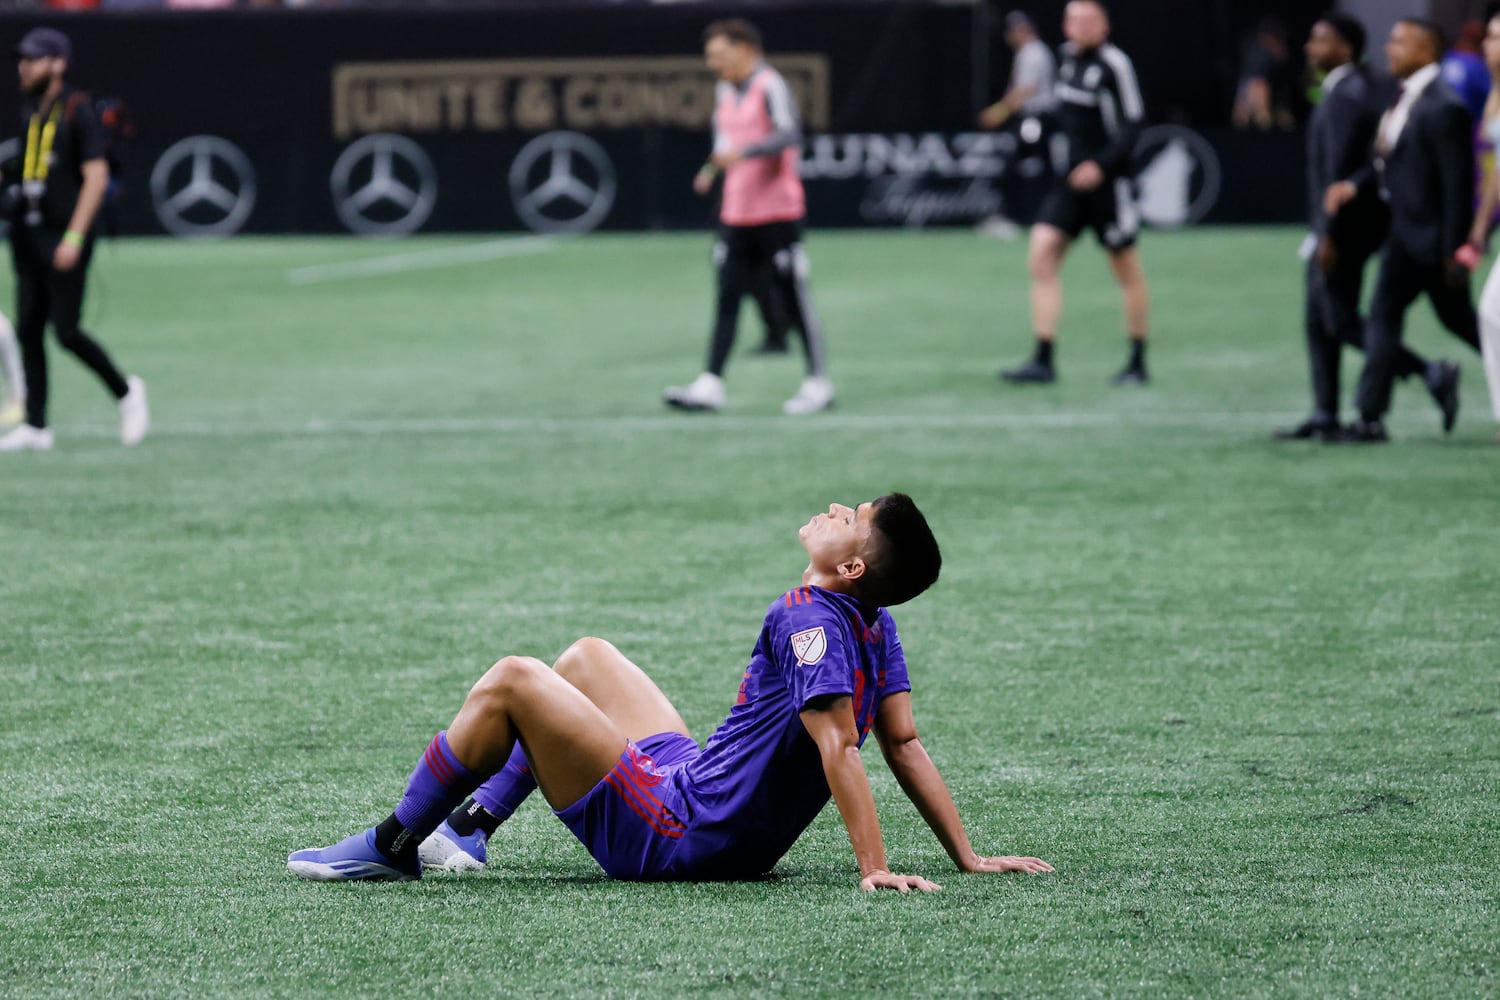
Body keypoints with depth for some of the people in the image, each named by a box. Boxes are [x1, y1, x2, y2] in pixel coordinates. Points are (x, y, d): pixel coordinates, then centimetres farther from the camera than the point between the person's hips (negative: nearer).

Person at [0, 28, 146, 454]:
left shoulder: (76, 111, -9)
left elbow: (96, 176, -14)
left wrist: (74, 237, -19)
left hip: (63, 237, -7)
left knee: (66, 331, -8)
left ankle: (125, 391, 13)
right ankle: (36, 425, 9)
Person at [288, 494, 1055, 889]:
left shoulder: (808, 621, -23)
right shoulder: (877, 628, 2)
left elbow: (837, 741, -32)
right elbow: (904, 744, 3)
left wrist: (874, 867, -39)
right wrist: (967, 857, 8)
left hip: (671, 833, -10)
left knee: (513, 681, -10)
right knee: (585, 658, 25)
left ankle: (392, 846, 4)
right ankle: (465, 829, 26)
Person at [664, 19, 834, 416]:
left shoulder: (770, 86, -11)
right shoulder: (725, 92, 14)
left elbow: (789, 136, -25)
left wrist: (744, 153, -36)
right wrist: (712, 168, 12)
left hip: (778, 214, -7)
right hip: (736, 215, 7)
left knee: (794, 299, -1)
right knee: (727, 298, 2)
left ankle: (818, 384, 9)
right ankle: (710, 386, -1)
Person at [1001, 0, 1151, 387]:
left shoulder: (1114, 65, -13)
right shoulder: (1067, 56, 8)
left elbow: (1132, 125, -15)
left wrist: (1100, 165, -24)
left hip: (1106, 180, -7)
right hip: (1069, 179, 7)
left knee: (1127, 271, 5)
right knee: (1041, 256, -7)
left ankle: (1138, 363, 18)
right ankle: (1043, 361, -7)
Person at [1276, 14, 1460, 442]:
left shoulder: (1345, 98, -17)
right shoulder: (1353, 89, 14)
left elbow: (1340, 169, -22)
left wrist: (1329, 234, -23)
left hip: (1345, 226, -10)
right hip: (1334, 227, 10)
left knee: (1342, 321, -8)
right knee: (1318, 322, 10)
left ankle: (1432, 374, -9)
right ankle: (1325, 418, 12)